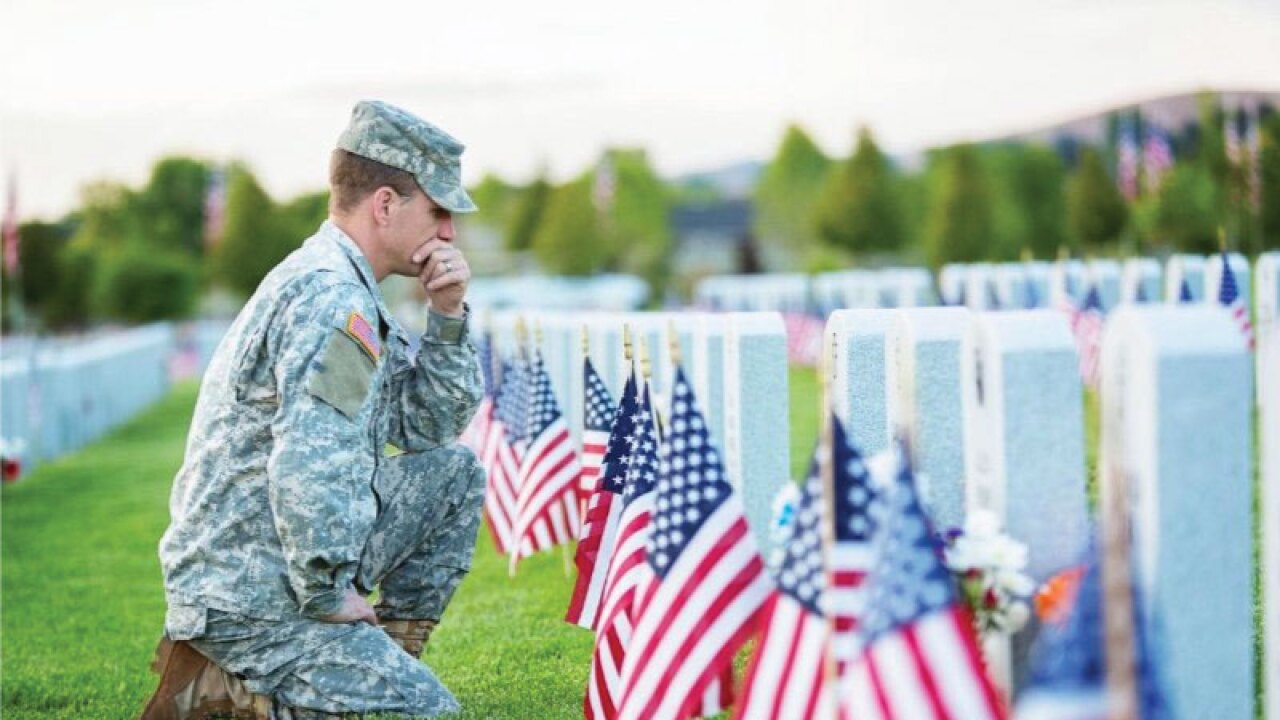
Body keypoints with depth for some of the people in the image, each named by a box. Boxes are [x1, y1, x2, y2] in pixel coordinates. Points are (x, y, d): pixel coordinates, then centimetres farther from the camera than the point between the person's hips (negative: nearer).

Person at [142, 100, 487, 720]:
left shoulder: (339, 286, 12)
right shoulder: (328, 299, -21)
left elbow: (431, 425, 17)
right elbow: (309, 474, -31)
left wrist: (448, 315, 4)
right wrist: (328, 596, -18)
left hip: (282, 559, 10)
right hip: (249, 596, -10)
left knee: (456, 471, 12)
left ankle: (390, 654, 13)